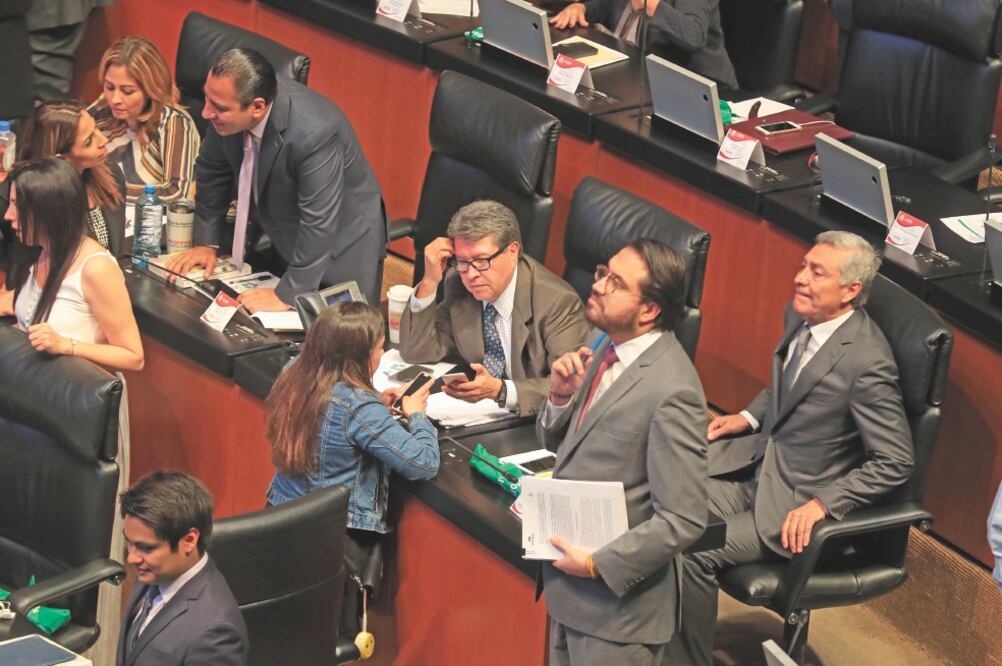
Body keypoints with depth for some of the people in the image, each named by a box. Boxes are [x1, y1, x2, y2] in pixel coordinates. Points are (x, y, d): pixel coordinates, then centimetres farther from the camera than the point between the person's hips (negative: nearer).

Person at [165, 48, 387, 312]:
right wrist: (206, 242, 2)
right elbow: (213, 171, -1)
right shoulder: (230, 107, -19)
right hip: (285, 241, 6)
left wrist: (287, 295, -27)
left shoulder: (315, 133, -38)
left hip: (341, 249, -6)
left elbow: (319, 225, -33)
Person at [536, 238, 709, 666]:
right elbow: (556, 442, 13)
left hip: (616, 596, -8)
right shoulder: (607, 347, 1)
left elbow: (683, 521, -24)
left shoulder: (671, 392, -25)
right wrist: (561, 396, -8)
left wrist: (598, 565, -20)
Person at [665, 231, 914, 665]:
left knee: (693, 551, -20)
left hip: (796, 500, -8)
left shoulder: (866, 362, -26)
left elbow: (896, 463, -21)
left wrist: (822, 505, -23)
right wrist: (748, 417, 5)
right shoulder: (801, 316, -2)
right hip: (755, 466, 8)